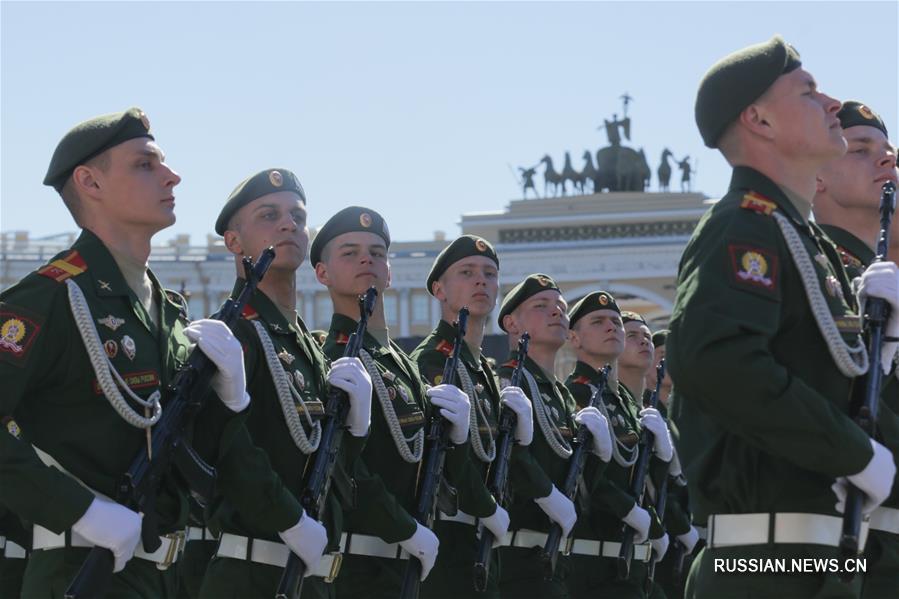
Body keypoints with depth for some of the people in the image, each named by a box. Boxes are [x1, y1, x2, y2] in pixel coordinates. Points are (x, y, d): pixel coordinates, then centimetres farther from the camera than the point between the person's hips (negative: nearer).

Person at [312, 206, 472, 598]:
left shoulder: (405, 367, 17)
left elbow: (446, 477, 18)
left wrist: (456, 432, -2)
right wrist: (408, 530, -13)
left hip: (403, 564, 8)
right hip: (347, 565, -8)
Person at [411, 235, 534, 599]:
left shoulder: (483, 370, 19)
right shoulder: (431, 361, -9)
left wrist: (518, 432, -1)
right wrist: (490, 512, -10)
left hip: (479, 543, 9)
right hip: (446, 538, -9)